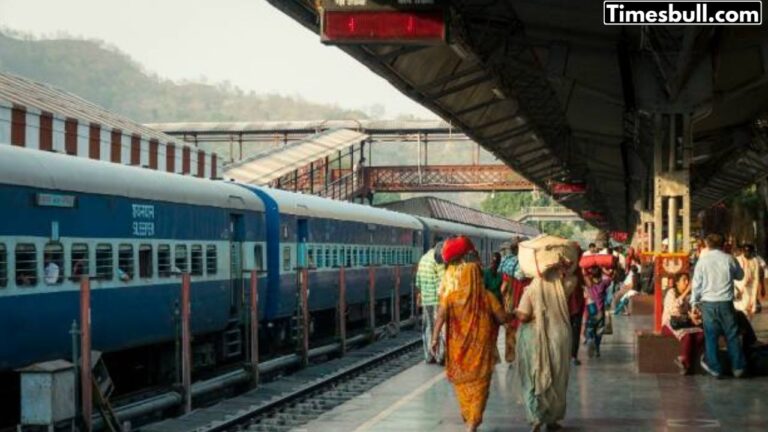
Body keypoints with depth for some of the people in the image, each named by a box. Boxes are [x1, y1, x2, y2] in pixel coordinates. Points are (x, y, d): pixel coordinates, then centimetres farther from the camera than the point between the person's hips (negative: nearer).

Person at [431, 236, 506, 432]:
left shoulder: (451, 297, -8)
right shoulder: (487, 297, -9)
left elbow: (441, 316, -18)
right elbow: (502, 318, -8)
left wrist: (434, 338, -18)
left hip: (459, 346, 1)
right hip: (481, 346, -1)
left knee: (462, 379, 20)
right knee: (478, 382, 6)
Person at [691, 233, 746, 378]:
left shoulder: (703, 261, -3)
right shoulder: (729, 259, -2)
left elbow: (697, 283, 0)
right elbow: (740, 275, 15)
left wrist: (695, 302, 10)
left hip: (708, 303, 0)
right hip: (726, 302, 0)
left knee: (711, 336, 8)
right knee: (732, 335, 9)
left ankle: (715, 368, 11)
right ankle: (738, 367, 13)